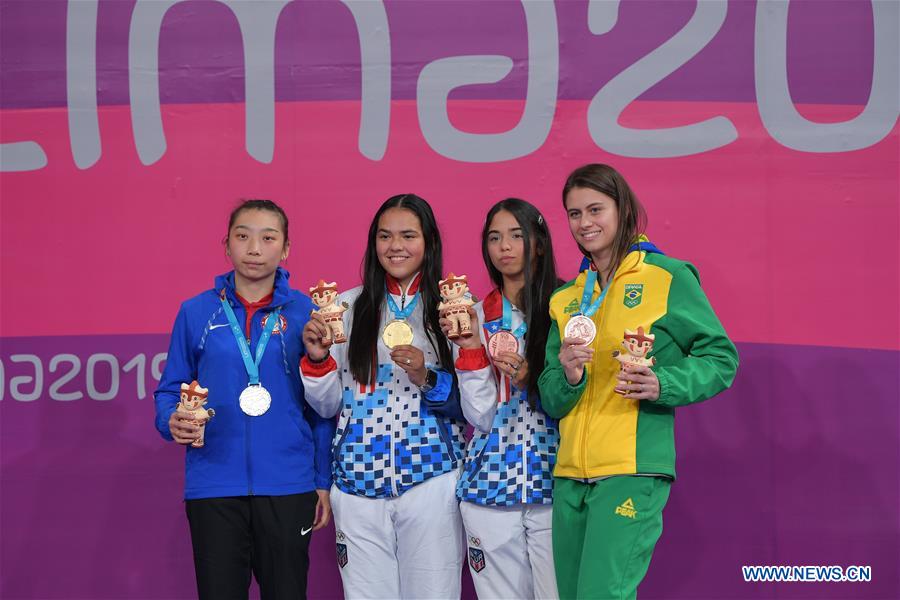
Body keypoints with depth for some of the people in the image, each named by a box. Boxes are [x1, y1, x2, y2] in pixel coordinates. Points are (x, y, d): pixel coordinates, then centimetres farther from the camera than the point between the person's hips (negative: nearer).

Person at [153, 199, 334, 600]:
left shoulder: (304, 313, 2)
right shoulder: (197, 312, 4)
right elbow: (171, 389, 9)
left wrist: (324, 481, 2)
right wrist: (172, 421, -12)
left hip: (287, 487, 0)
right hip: (214, 487, 0)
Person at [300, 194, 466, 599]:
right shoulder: (348, 307, 8)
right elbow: (328, 405, 10)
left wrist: (429, 379, -15)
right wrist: (317, 358, -7)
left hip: (430, 479, -2)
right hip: (358, 481, 2)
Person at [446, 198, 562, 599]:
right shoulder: (477, 317, 7)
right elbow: (480, 416, 0)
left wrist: (533, 378, -13)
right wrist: (471, 347, -10)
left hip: (553, 483, -2)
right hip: (489, 486, 2)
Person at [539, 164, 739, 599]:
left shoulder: (668, 277, 0)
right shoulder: (565, 299, 16)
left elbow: (721, 359, -1)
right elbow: (549, 398, 14)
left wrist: (662, 384, -18)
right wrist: (567, 376, -9)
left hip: (633, 469, -6)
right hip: (570, 474, 6)